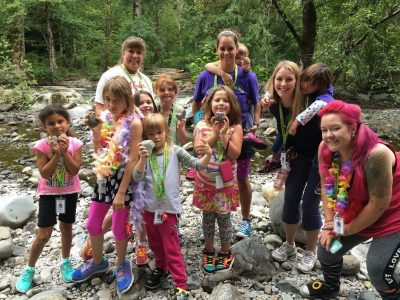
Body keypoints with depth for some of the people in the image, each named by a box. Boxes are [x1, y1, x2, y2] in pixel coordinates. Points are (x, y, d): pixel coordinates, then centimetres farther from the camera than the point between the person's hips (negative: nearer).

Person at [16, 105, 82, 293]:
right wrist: (56, 154, -29)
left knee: (66, 228, 17)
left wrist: (65, 152, -26)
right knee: (44, 234, 0)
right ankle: (29, 269, 22)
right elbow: (44, 173, -21)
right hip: (48, 193, -2)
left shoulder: (75, 144, -12)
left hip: (69, 192, 2)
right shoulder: (41, 146, -15)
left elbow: (74, 170, -17)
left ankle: (65, 262, 38)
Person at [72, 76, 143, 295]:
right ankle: (98, 262, 41)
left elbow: (132, 159, -18)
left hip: (123, 178, -6)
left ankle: (122, 265, 34)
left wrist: (121, 192, -17)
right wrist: (95, 129, -11)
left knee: (118, 228, 7)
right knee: (92, 224, 15)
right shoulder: (104, 117, 0)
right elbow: (98, 149, 7)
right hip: (104, 177, 6)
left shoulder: (133, 123, -17)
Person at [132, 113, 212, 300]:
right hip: (149, 207, 3)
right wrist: (142, 158, -29)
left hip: (169, 208, -3)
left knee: (172, 249, 3)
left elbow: (198, 165, -8)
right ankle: (161, 269, 46)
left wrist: (207, 155, -28)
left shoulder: (175, 151, -7)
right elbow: (137, 177, -13)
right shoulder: (145, 154, -3)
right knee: (155, 244, 22)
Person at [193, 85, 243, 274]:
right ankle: (209, 251, 33)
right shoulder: (202, 125, -5)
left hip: (226, 182, -1)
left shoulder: (235, 127, -7)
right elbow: (197, 150, -15)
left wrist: (223, 134, -23)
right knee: (208, 217, 15)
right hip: (206, 180, 1)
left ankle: (225, 252, 30)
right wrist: (215, 133, -20)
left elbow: (235, 154, -16)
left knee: (224, 217, 10)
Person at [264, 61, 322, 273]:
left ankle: (311, 252, 20)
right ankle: (289, 245, 27)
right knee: (290, 199, 6)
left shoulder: (309, 103, -29)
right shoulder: (275, 106, -10)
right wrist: (285, 163, 8)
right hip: (300, 155, 5)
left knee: (309, 204, -2)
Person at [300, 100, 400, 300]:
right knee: (327, 247, 10)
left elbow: (379, 204, -28)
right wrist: (330, 224, -11)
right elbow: (327, 187, -5)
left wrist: (347, 229, -15)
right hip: (355, 212, 7)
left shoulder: (376, 154, -37)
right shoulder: (325, 149, -17)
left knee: (378, 270, -11)